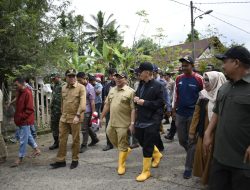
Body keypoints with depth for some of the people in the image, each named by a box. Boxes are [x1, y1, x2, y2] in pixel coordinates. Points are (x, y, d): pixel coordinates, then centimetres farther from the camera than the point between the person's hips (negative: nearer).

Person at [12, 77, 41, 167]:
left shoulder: (27, 93, -17)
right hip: (21, 120, 9)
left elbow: (30, 109, -20)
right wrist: (16, 117, 9)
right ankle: (36, 149, 32)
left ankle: (20, 158, 12)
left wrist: (20, 117, -19)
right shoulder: (19, 92, 10)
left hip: (25, 120, -9)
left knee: (23, 139, 1)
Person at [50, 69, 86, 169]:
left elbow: (82, 103, -17)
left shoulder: (81, 87, -8)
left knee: (75, 140, 7)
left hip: (75, 118, -5)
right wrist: (63, 114, 18)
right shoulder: (63, 88, 11)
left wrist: (77, 115, -25)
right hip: (64, 118, 5)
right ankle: (60, 160, 20)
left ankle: (75, 160, 22)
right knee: (62, 139, 8)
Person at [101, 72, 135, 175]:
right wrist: (102, 117, 15)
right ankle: (126, 150, 42)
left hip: (123, 124, -6)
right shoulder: (112, 90, 11)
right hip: (112, 122, 6)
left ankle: (121, 165, 21)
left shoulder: (130, 91, -9)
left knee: (122, 145, 4)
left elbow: (133, 109, -13)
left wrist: (132, 123, -17)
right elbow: (107, 105, 15)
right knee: (112, 140, 18)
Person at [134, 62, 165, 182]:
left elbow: (160, 103, -15)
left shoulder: (157, 85, -12)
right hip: (140, 119, 8)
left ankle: (146, 171, 17)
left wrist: (144, 102, -19)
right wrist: (136, 99, -1)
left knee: (147, 146, 0)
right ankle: (157, 154, 46)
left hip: (152, 120, -8)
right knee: (141, 141, 20)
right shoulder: (141, 84, 11)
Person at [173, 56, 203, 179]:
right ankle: (193, 156, 41)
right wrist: (174, 110, 10)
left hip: (193, 114, -4)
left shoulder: (198, 79, -10)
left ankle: (188, 167, 18)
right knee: (182, 140, 14)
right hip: (180, 114, 5)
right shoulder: (178, 78, 3)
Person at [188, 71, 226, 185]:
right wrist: (192, 131, 5)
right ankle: (203, 175, 33)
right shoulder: (203, 95, 1)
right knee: (201, 153, 11)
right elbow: (196, 114, 4)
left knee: (213, 156, 8)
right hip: (203, 131, 4)